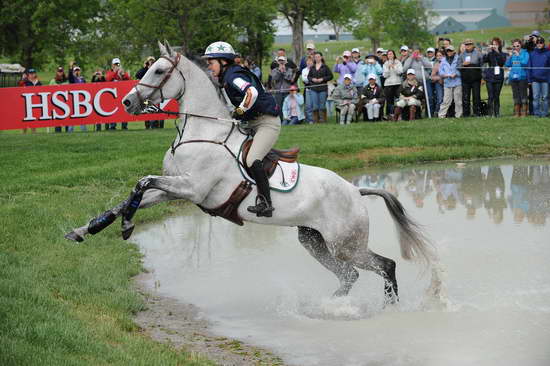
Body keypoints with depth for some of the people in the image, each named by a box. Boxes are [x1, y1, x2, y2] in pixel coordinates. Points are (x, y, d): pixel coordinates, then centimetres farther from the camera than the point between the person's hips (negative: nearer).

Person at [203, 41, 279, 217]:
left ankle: (266, 204, -25)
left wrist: (240, 111, -26)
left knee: (252, 160, -26)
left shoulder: (233, 76, -17)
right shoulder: (226, 78, 15)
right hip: (253, 124, 12)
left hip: (267, 122, -12)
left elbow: (252, 92, -35)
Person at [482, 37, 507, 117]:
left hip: (499, 77, 0)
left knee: (497, 96, 3)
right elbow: (484, 60, -8)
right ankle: (490, 113, -5)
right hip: (489, 77, 0)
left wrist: (497, 51, -15)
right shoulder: (490, 53, 8)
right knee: (491, 96, -7)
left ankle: (497, 113, 9)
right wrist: (489, 51, -16)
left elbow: (502, 61, -11)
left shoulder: (502, 54, 7)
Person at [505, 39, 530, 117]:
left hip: (522, 76, -4)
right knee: (515, 96, 7)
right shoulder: (512, 54, 11)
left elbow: (525, 62, -15)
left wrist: (518, 55, -15)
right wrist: (510, 56, -4)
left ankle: (524, 112, 0)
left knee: (523, 95, -5)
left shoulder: (525, 53, 0)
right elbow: (507, 65, 8)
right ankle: (516, 112, 12)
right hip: (513, 77, 4)